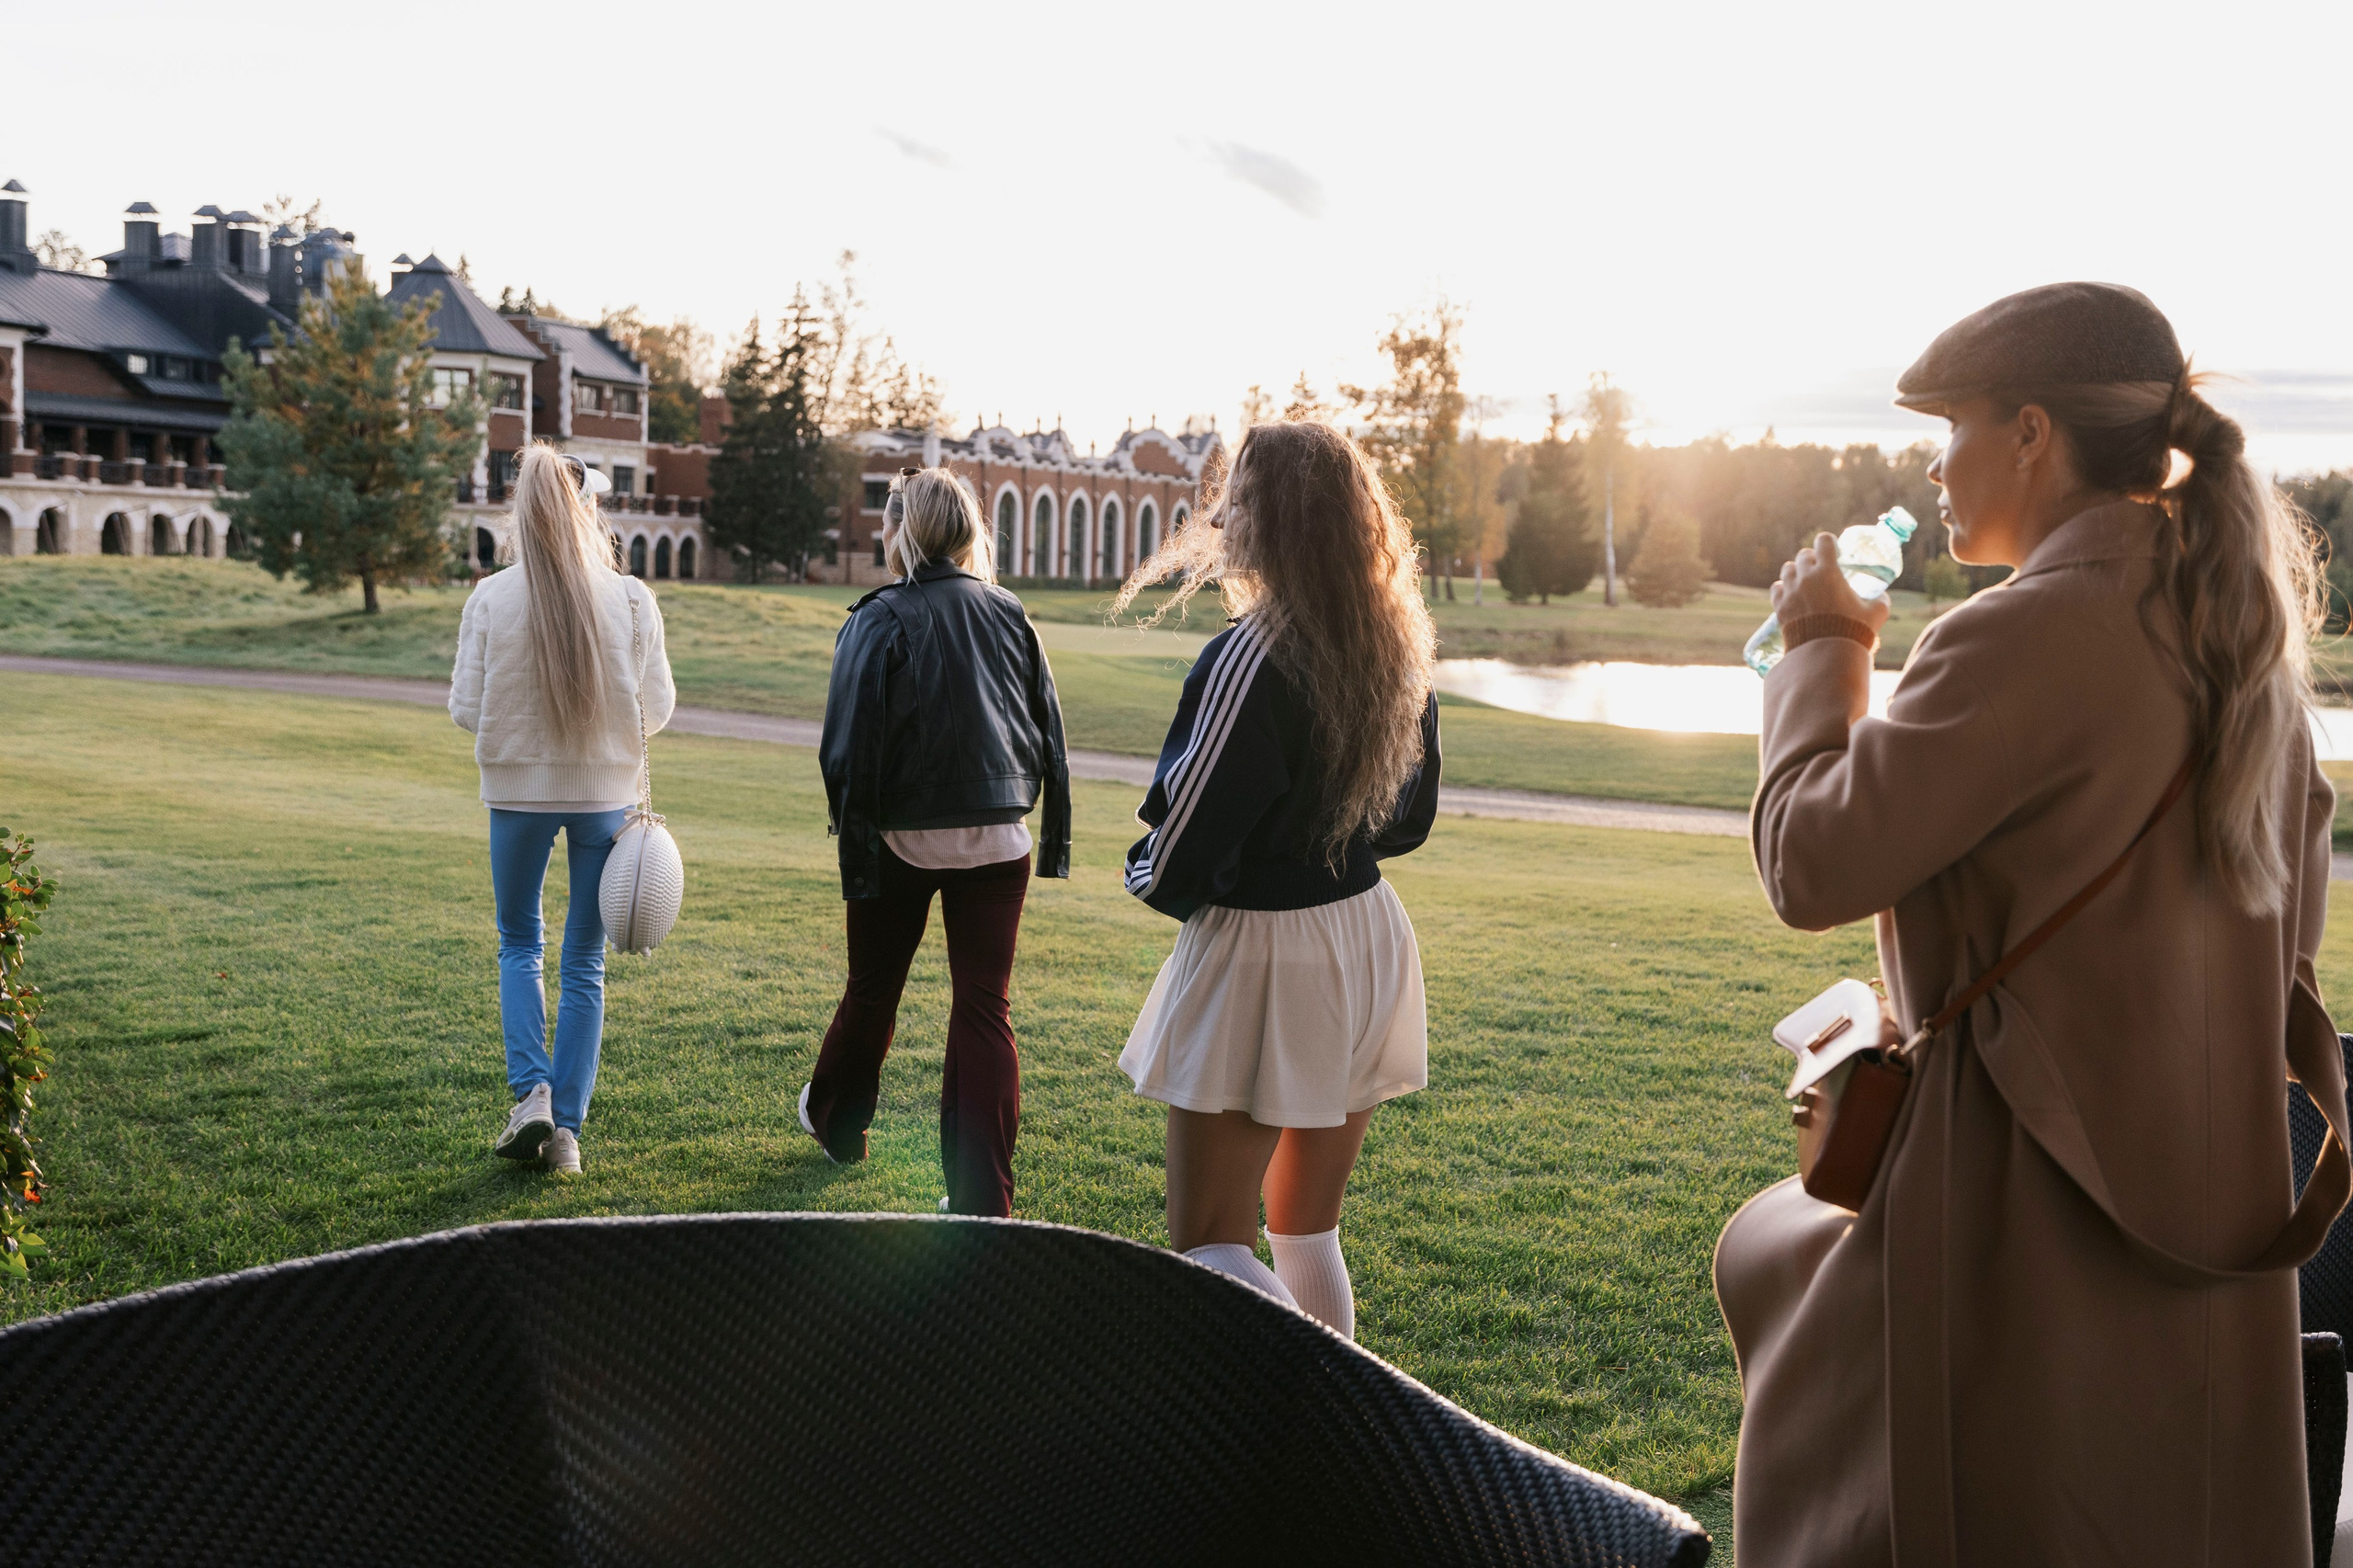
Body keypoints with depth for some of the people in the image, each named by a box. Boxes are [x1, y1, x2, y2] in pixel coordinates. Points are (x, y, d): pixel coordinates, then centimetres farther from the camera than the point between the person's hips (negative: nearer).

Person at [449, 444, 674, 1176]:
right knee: (585, 960, 10)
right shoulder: (632, 599, -8)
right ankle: (567, 1129, 10)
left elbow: (466, 708, -5)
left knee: (518, 945, 19)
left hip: (519, 789, 0)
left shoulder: (491, 598, -8)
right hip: (606, 791, 0)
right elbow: (657, 708, -3)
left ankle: (532, 1093, 2)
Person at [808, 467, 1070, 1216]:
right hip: (996, 840, 2)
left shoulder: (879, 622, -9)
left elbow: (851, 752, -12)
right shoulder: (1010, 615, 4)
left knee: (873, 989, 18)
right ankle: (982, 1198, 1)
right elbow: (1049, 733, 8)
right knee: (985, 1008, 3)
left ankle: (836, 1121, 44)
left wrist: (856, 851, -8)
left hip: (903, 838, -2)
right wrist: (1054, 838, 14)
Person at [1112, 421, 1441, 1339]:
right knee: (1309, 1238, 18)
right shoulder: (1396, 650, 1)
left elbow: (1176, 866, -20)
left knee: (1209, 1245, 2)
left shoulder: (1252, 658, -22)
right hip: (1369, 938, 8)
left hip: (1261, 957, -8)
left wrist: (1144, 873, 2)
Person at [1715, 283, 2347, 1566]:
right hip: (2210, 1205, 9)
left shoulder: (2029, 637, -21)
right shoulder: (2239, 626, 7)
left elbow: (1812, 862, -19)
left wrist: (1822, 653, -6)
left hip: (2034, 1213, -9)